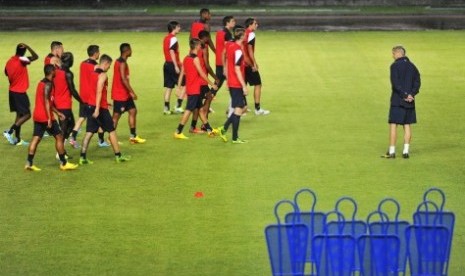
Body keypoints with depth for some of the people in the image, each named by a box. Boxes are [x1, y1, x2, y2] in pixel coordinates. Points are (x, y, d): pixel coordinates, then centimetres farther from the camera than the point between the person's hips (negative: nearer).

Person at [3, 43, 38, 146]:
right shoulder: (21, 61, -20)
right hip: (20, 92, -8)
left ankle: (17, 139, 16)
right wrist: (27, 47, -13)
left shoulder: (9, 61, 3)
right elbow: (35, 56, -20)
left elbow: (6, 73, 17)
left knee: (19, 114, 15)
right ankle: (10, 132, -11)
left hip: (12, 91, 8)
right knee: (27, 115, -2)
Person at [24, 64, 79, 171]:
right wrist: (49, 118, -25)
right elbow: (46, 101, -22)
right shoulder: (48, 84, -14)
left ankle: (29, 163, 1)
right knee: (59, 136, 0)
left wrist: (57, 112, 28)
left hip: (37, 116, 9)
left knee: (36, 138, 7)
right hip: (45, 116, -9)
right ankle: (63, 163, 3)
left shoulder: (41, 83, 16)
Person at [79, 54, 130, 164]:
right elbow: (99, 92, -21)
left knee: (89, 132, 4)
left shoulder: (93, 73, 13)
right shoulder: (103, 75, -13)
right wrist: (97, 109, -25)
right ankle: (118, 156, 11)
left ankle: (83, 157, -3)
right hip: (100, 107, -7)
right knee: (111, 131, 5)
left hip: (91, 105, 8)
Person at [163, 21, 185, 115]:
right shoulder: (173, 38, -13)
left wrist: (178, 63, 25)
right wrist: (176, 66, -22)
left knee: (168, 87, 10)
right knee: (183, 84, 0)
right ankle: (178, 106, -2)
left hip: (167, 64, 9)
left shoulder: (166, 38, 15)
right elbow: (172, 52, -20)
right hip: (172, 64, -9)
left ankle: (166, 108, 8)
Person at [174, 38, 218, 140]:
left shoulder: (186, 58, 9)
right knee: (189, 110, -6)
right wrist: (212, 84, -7)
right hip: (194, 89, -9)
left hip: (189, 88, 9)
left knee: (200, 108, 15)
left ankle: (209, 130, 24)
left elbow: (181, 74, 10)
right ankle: (178, 132, -7)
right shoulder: (195, 59, -15)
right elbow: (202, 74, -15)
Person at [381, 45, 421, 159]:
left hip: (397, 100, -6)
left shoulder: (395, 66, -7)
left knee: (393, 124, -2)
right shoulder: (412, 66, 12)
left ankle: (391, 151, -3)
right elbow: (417, 82, 4)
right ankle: (406, 151, 6)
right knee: (407, 125, 9)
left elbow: (395, 83, -15)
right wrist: (411, 94, -5)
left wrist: (404, 95, -11)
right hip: (410, 102, 6)